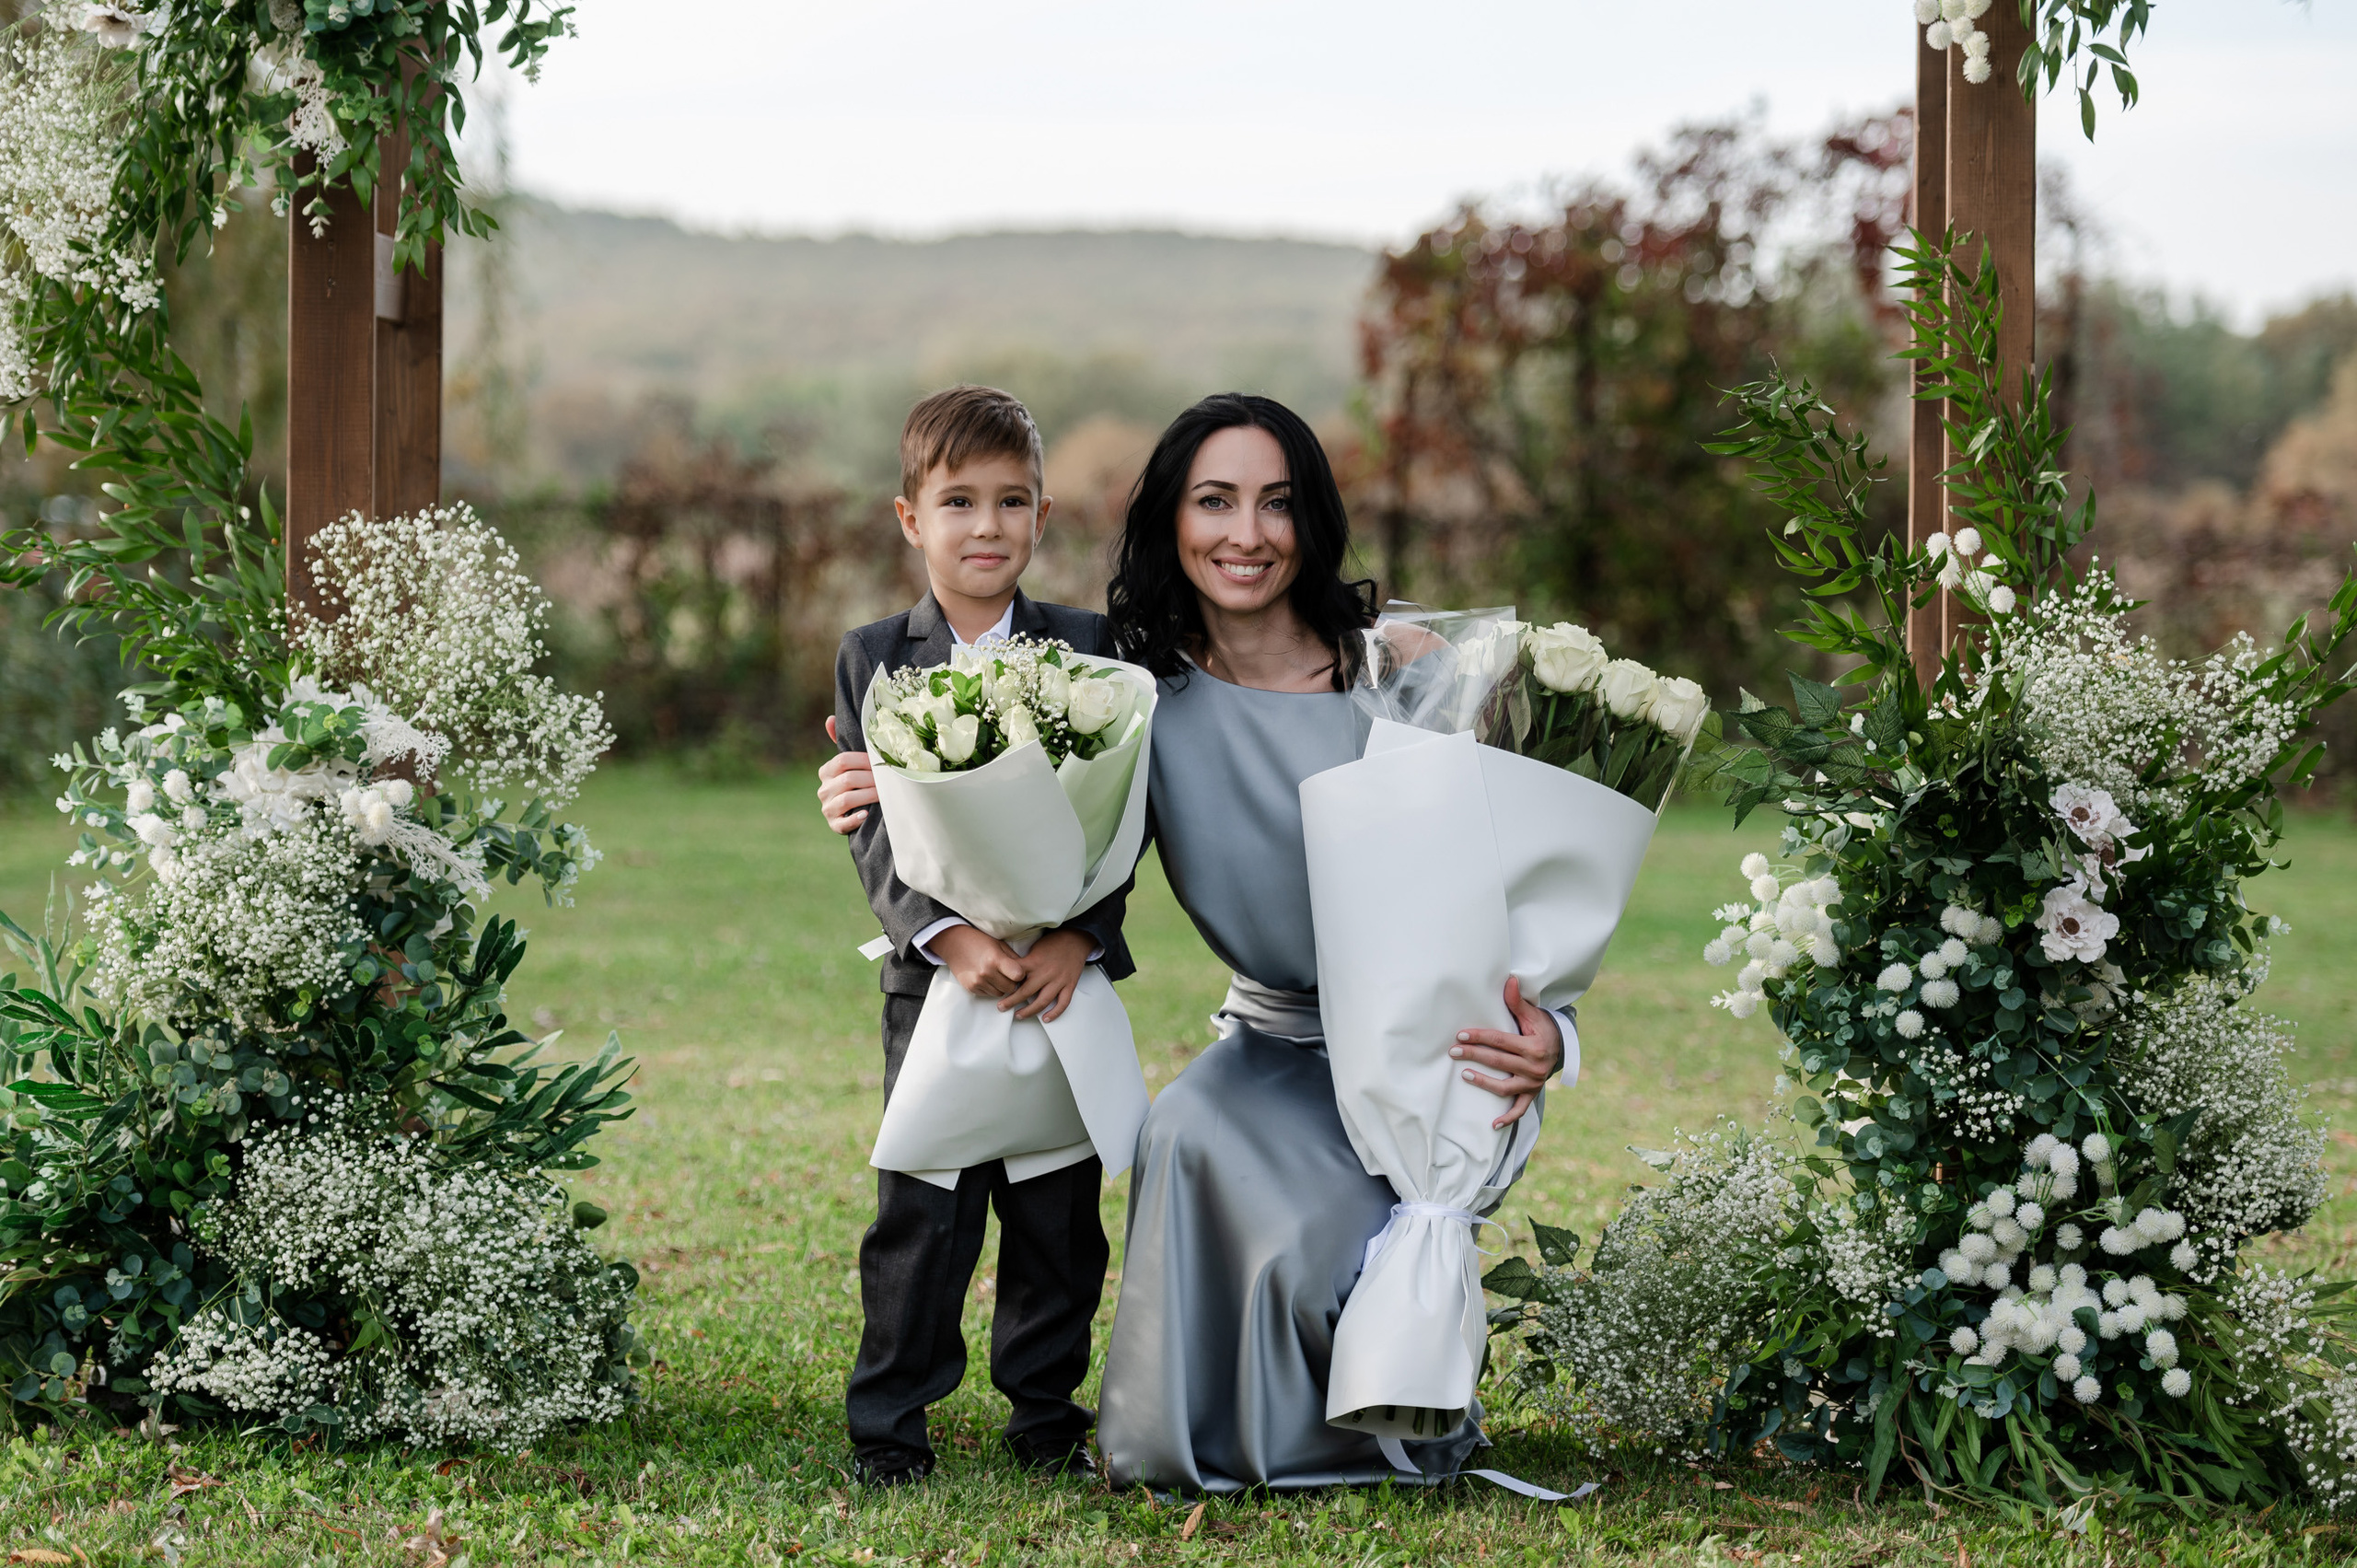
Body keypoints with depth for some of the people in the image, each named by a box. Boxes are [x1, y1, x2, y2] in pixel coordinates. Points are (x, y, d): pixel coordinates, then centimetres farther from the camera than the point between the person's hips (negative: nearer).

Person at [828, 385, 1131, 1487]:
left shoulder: (1086, 649, 5)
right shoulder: (872, 660, 3)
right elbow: (873, 828, -4)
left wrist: (1075, 940, -14)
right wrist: (946, 937, -19)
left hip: (1064, 973, 1)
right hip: (933, 974, -1)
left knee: (1059, 1209, 6)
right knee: (921, 1210, -2)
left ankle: (1047, 1413, 20)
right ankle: (889, 1421, 9)